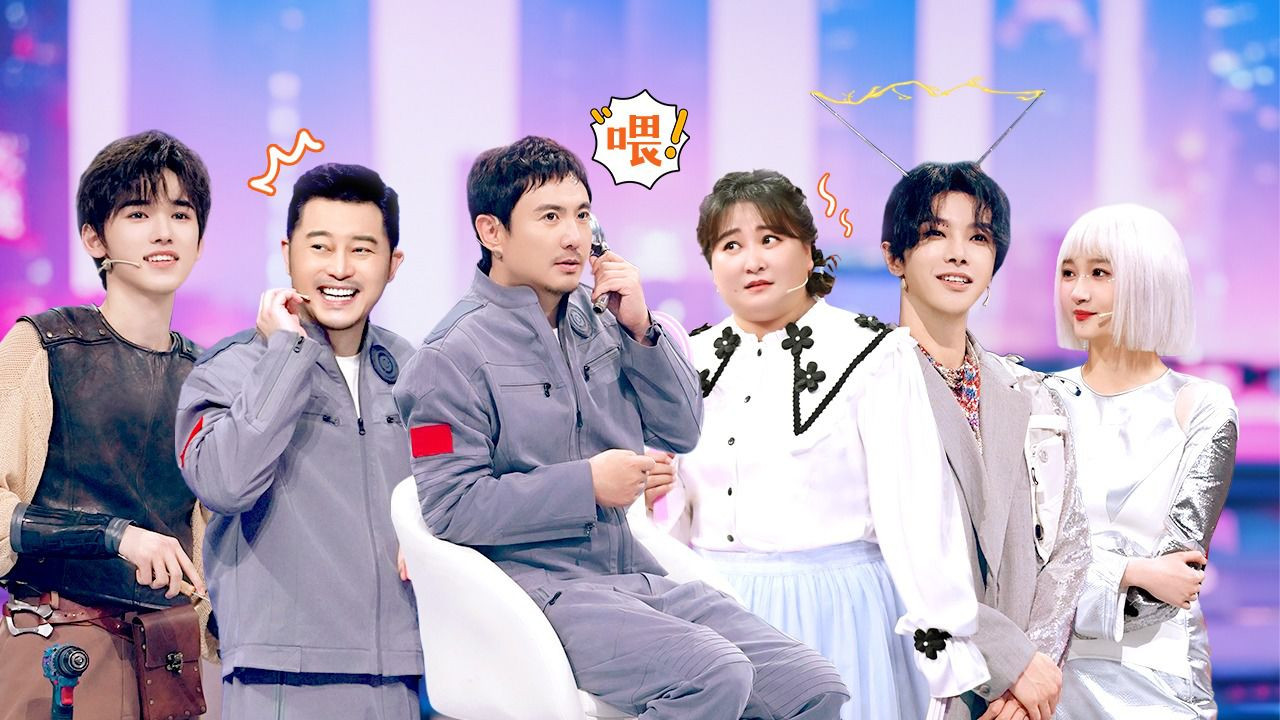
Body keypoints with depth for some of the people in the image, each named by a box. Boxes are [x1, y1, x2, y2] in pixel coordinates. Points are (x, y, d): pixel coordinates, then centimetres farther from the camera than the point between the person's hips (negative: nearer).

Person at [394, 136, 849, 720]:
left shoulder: (597, 320, 13)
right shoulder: (455, 355, -6)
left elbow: (680, 432, 14)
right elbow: (449, 506, -14)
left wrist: (641, 330, 0)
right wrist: (587, 483, -13)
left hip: (636, 578, 7)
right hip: (534, 584, -7)